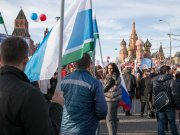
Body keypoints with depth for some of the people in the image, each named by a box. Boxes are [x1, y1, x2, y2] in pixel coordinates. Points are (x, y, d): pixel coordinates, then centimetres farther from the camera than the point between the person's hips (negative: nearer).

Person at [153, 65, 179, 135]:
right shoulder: (171, 81, -14)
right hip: (170, 106, -4)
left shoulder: (155, 81, 4)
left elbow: (154, 93, 9)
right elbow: (175, 93, -14)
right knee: (172, 122, 10)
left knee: (160, 123, 9)